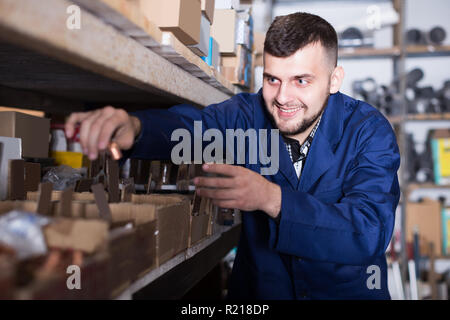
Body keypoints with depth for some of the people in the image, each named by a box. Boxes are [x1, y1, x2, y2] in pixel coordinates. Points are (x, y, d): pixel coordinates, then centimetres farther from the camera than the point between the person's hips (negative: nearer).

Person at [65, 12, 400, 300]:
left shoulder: (370, 130, -12)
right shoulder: (249, 114, -5)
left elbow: (371, 232, -22)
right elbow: (188, 126, -20)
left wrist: (271, 198, -34)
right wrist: (133, 125, -43)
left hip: (348, 287, 0)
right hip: (259, 285, 1)